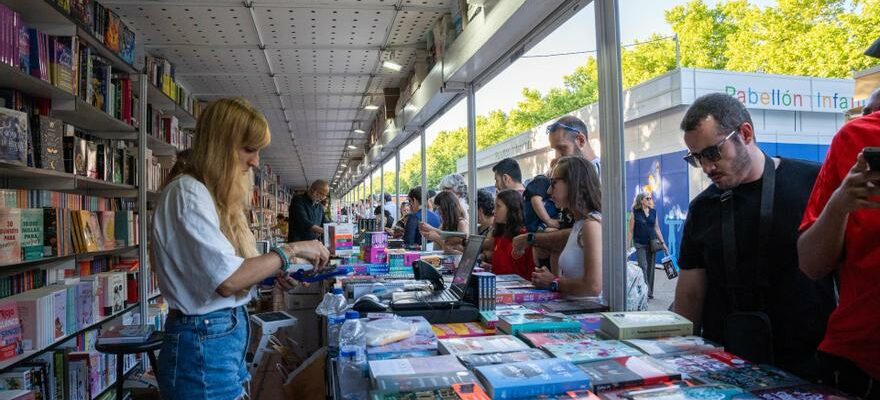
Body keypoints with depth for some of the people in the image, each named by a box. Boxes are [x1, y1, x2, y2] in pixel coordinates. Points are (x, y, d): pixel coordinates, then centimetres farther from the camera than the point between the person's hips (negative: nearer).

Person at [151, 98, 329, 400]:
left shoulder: (212, 195, 13)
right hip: (204, 344, -9)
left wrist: (271, 271, 2)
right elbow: (227, 279, -24)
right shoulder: (189, 193, -17)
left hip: (226, 335, 9)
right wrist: (290, 251, -16)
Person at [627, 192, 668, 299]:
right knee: (643, 267, -10)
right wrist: (627, 246, -6)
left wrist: (663, 243, 11)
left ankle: (650, 292, 15)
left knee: (650, 267, 6)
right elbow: (630, 231, -3)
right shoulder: (635, 213, -4)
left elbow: (657, 228, 14)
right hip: (640, 244, -3)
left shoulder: (653, 212, 7)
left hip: (652, 243, 3)